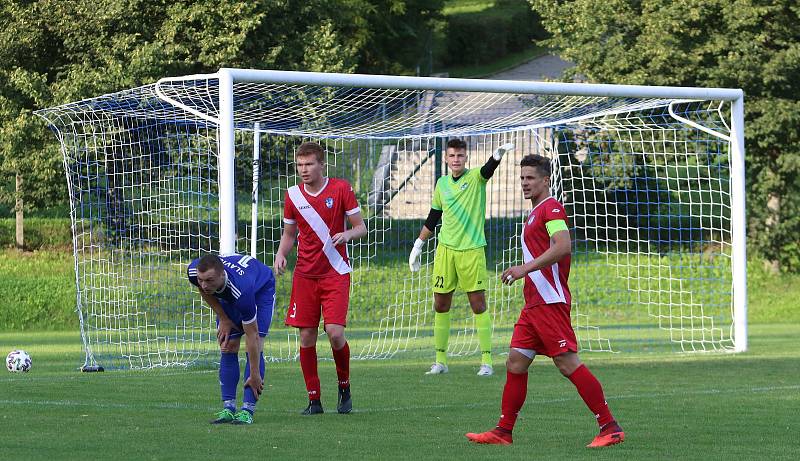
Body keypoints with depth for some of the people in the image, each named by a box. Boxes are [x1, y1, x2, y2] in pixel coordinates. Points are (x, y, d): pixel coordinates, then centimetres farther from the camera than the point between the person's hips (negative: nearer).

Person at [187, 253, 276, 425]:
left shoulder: (241, 289, -46)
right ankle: (228, 408, -4)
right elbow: (204, 291, -4)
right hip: (227, 296, 5)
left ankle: (247, 410, -17)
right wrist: (223, 318, -8)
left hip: (262, 289, -5)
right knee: (228, 348, -5)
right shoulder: (194, 272, -33)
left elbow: (252, 335, -35)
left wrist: (254, 376, -28)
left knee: (255, 346, -18)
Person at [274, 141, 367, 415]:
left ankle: (344, 387, 10)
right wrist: (281, 254, -3)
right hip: (304, 276, 3)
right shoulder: (293, 195, 5)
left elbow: (361, 228, 1)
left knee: (335, 333, -15)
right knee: (307, 336, -2)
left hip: (336, 273, -3)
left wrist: (347, 234, -21)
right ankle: (314, 400, 7)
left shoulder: (340, 189, -3)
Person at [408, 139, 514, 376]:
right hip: (446, 249, 4)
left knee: (478, 305, -6)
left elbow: (489, 168, -26)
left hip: (472, 250, -4)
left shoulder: (476, 177, -3)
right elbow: (432, 218, 20)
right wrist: (418, 245, 21)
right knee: (441, 305, 5)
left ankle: (486, 361, -2)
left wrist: (498, 155, -48)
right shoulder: (442, 183, 9)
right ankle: (440, 360, 14)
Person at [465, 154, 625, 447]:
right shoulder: (535, 213, 23)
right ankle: (503, 432, 13)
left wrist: (525, 268, -24)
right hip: (533, 303, 10)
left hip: (550, 302, -10)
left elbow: (563, 246, -23)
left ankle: (610, 428, -13)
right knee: (515, 364, 9)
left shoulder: (551, 208, -8)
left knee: (567, 362, -13)